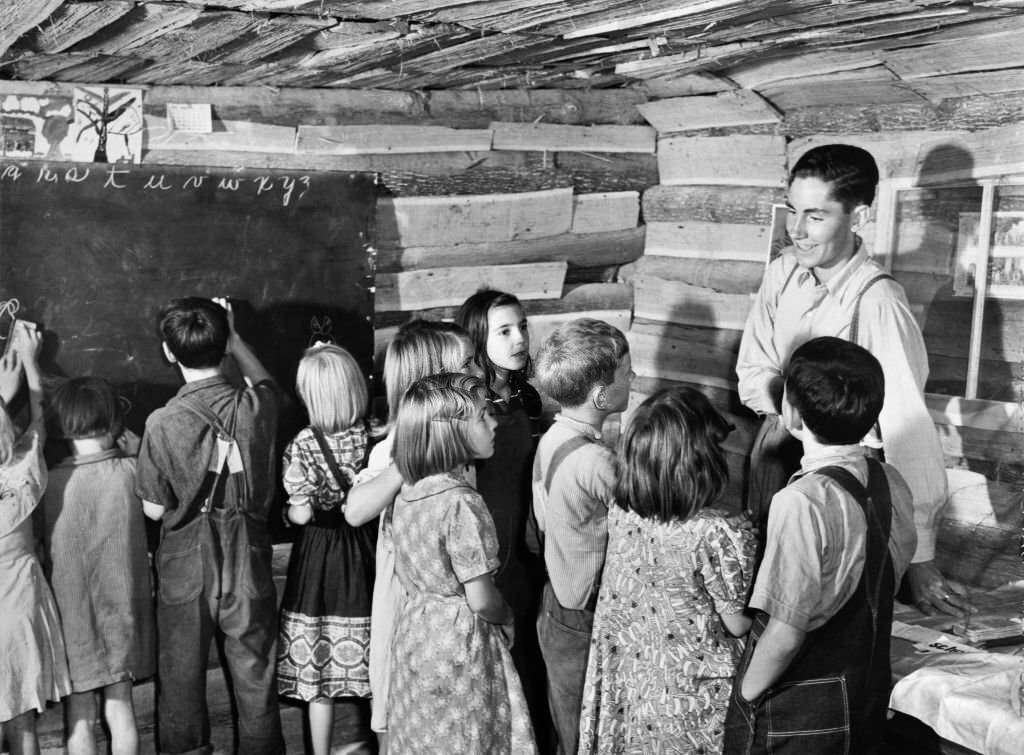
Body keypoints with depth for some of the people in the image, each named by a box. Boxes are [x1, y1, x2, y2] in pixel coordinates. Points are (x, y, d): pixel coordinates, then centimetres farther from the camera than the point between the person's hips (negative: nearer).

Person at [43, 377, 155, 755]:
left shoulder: (50, 483, -15)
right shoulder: (131, 471, -11)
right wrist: (135, 451, 2)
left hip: (71, 613, -2)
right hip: (121, 609, 2)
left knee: (79, 716, 10)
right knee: (120, 707, 14)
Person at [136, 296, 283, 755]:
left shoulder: (163, 424, -16)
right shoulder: (257, 405, -10)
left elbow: (154, 509, -7)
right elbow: (264, 381, 17)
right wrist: (233, 337, 23)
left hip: (185, 567, -2)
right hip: (247, 563, 2)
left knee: (181, 682, 13)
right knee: (255, 679, 14)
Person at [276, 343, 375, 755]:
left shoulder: (304, 444, -15)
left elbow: (302, 514, -15)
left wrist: (287, 511, 5)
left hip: (319, 559, -3)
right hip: (367, 554, 3)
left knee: (318, 673, 9)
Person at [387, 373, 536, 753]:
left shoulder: (408, 492, 0)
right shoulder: (462, 504, -25)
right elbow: (481, 599, -21)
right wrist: (507, 618, -2)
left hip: (414, 632, 8)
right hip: (459, 642, -8)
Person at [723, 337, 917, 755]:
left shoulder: (803, 503, -27)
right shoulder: (891, 484, -5)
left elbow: (785, 633, -25)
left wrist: (747, 695, -9)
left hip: (796, 719, -6)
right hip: (868, 698, 7)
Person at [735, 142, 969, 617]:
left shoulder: (877, 303, -28)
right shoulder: (783, 273, -10)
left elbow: (909, 430, -29)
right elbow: (752, 374, -1)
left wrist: (921, 562, -30)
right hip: (779, 441, 5)